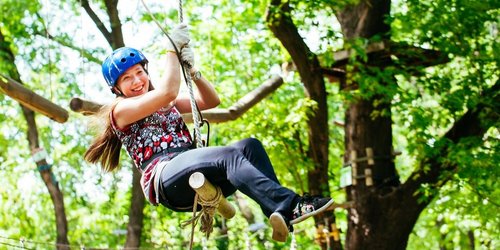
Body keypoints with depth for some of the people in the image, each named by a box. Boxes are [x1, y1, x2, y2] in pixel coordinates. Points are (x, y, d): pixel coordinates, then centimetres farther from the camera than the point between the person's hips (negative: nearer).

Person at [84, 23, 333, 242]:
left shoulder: (166, 105, 31)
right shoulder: (121, 109, 9)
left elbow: (211, 100, 26)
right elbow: (168, 91, -7)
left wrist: (192, 70, 11)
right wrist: (172, 49, 2)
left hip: (195, 178, 7)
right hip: (165, 178, -7)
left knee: (249, 145, -19)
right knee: (228, 155, -33)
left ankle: (280, 213, -39)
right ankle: (289, 205, -49)